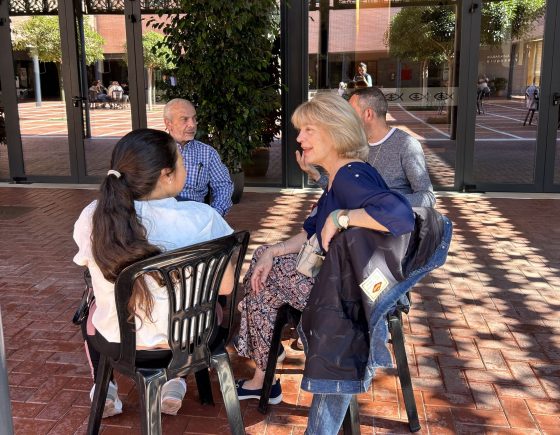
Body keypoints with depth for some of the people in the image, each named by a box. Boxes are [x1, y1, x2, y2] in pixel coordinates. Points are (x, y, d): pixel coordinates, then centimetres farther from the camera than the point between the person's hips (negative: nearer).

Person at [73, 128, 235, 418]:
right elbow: (225, 286, -12)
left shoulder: (92, 217, -18)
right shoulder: (202, 218, -25)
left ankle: (104, 391, 40)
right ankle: (173, 385, 37)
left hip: (119, 344, 1)